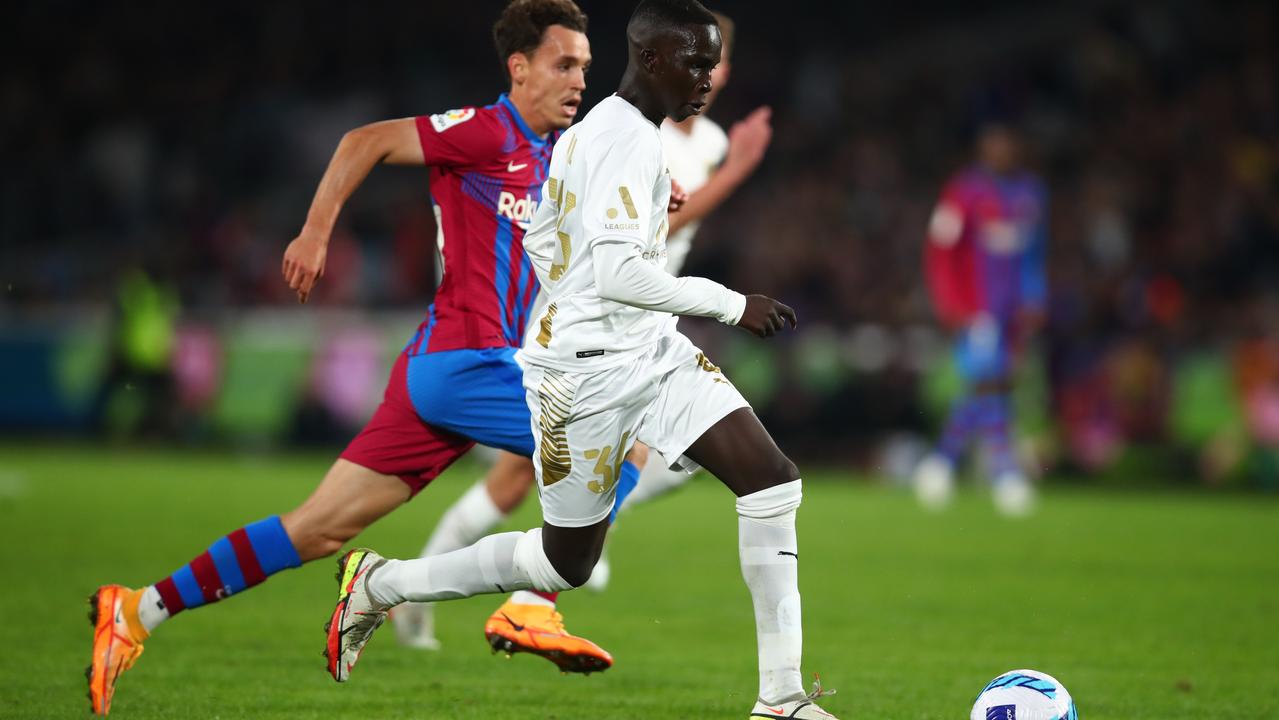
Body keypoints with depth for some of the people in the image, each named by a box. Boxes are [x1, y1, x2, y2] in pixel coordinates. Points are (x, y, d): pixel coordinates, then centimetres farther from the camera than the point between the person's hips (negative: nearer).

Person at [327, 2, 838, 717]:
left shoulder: (591, 129, 10)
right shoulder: (632, 140, -20)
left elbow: (542, 240, 20)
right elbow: (619, 271, -28)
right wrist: (734, 305, -20)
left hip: (651, 352, 9)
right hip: (587, 370, -9)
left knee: (774, 481, -7)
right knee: (566, 565, 6)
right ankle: (379, 584, 27)